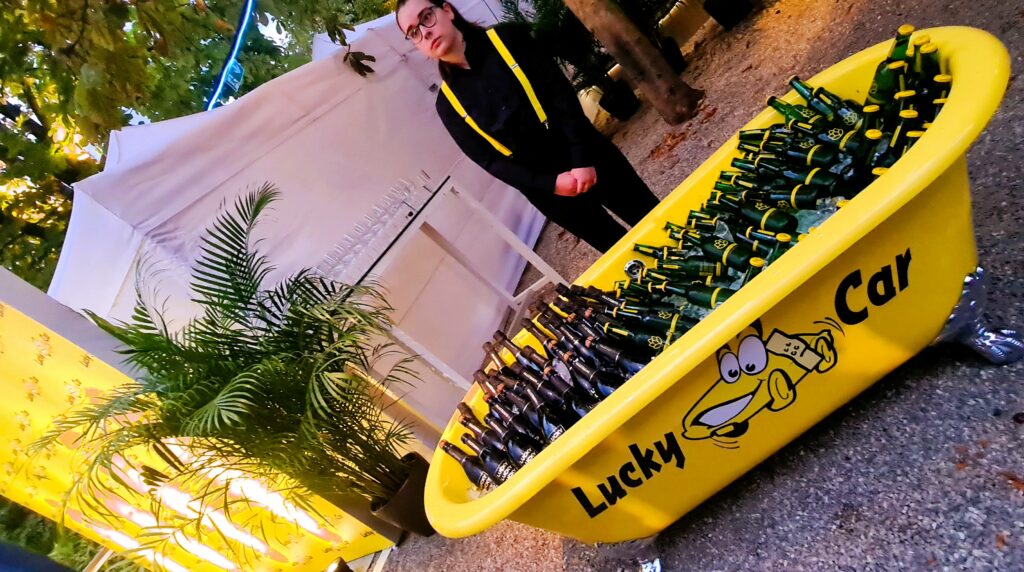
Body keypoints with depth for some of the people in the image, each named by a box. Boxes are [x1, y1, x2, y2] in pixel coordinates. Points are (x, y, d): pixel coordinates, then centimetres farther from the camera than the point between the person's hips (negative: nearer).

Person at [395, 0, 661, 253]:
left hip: (588, 157, 0)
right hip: (546, 187, 0)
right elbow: (491, 161, -6)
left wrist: (583, 158, -20)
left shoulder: (507, 38, -3)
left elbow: (562, 93, -10)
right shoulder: (449, 103, -2)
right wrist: (550, 184, -17)